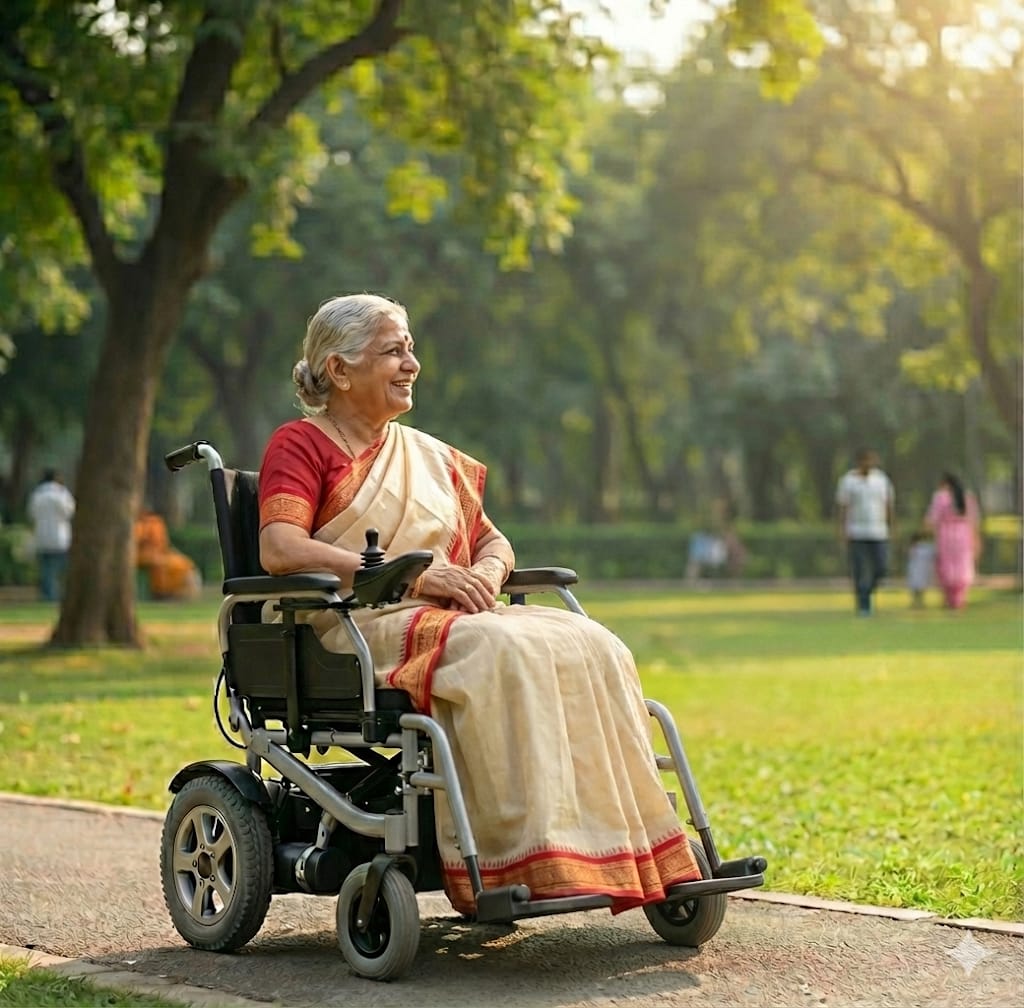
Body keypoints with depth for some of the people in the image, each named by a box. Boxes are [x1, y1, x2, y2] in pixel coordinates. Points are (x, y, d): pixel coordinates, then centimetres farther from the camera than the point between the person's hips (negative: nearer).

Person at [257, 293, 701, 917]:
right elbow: (280, 549, -14)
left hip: (452, 616, 7)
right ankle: (532, 858, -39)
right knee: (502, 653, -35)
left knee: (591, 649, -19)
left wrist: (485, 575, 0)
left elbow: (493, 541, 27)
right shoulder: (301, 445, 3)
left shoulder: (430, 455, 25)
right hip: (357, 626, -7)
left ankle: (627, 850, -26)